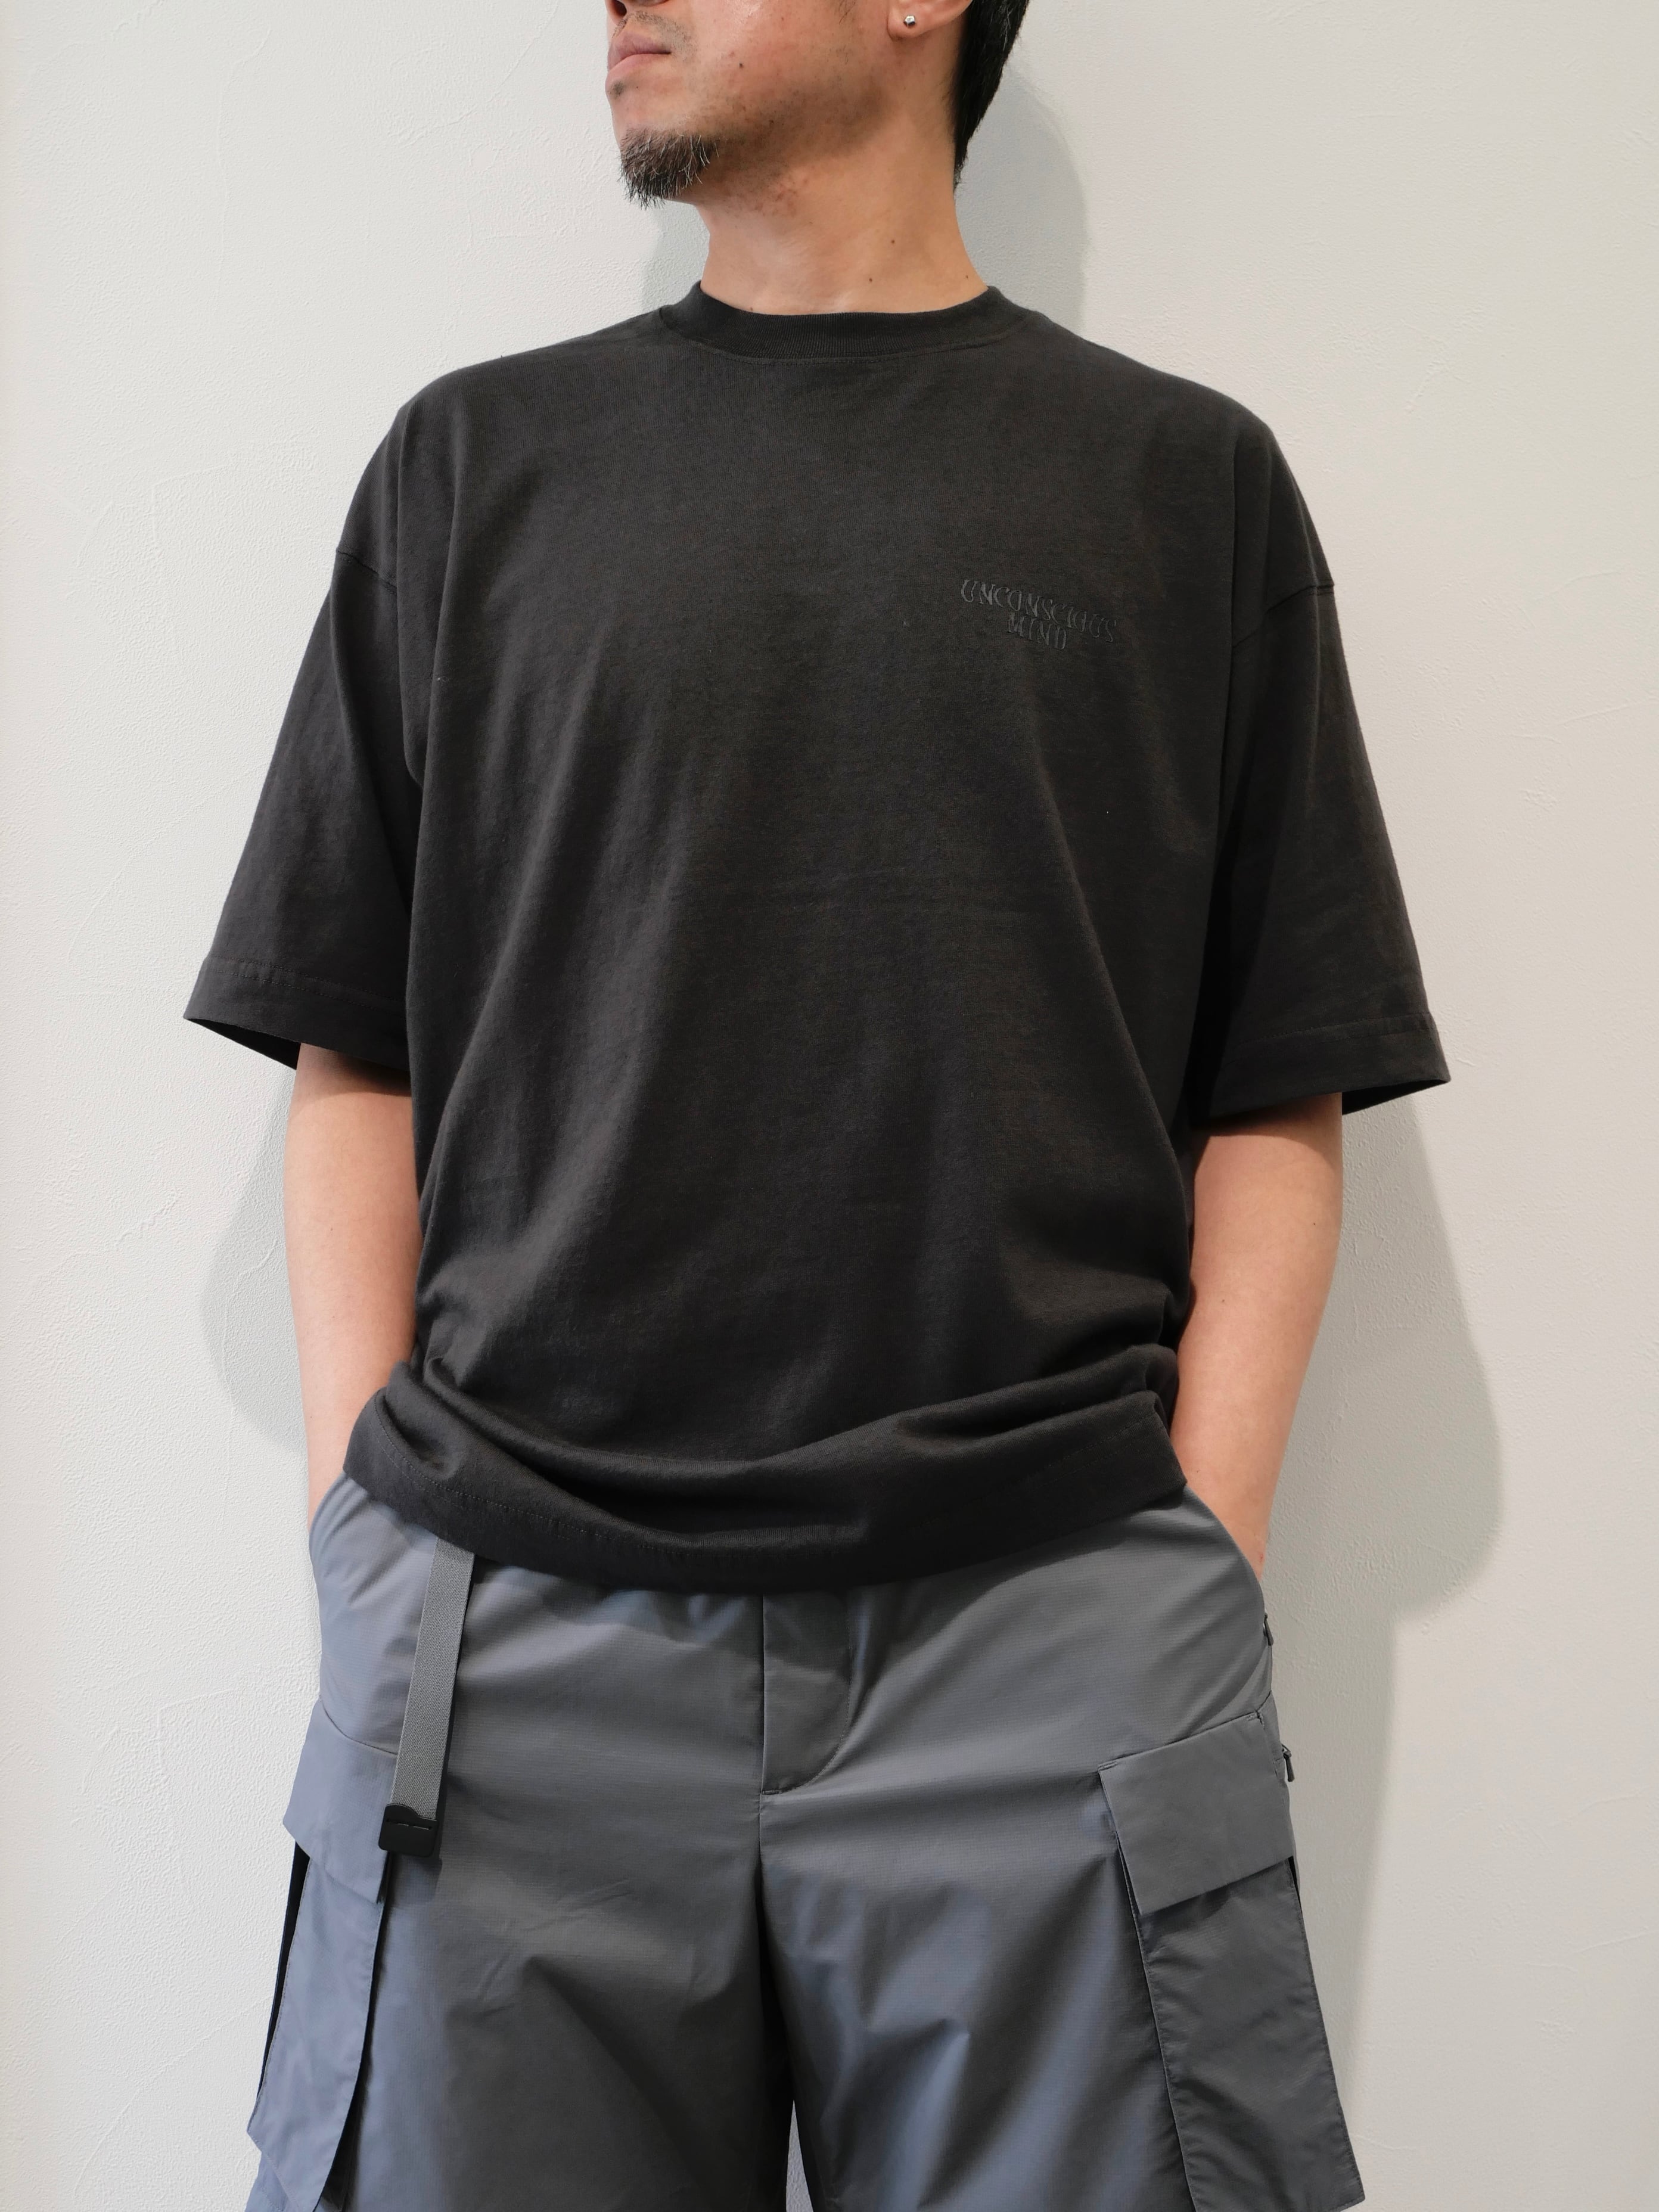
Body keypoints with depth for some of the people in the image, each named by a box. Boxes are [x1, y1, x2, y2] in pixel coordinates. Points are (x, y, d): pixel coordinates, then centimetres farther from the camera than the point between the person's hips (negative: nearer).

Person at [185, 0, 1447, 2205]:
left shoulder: (1188, 480, 10)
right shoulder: (476, 462, 13)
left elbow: (1279, 1099, 7)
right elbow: (356, 1058, 10)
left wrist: (1203, 1558, -4)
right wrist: (373, 1524, 0)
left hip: (1047, 1624, 0)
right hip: (507, 1633, 2)